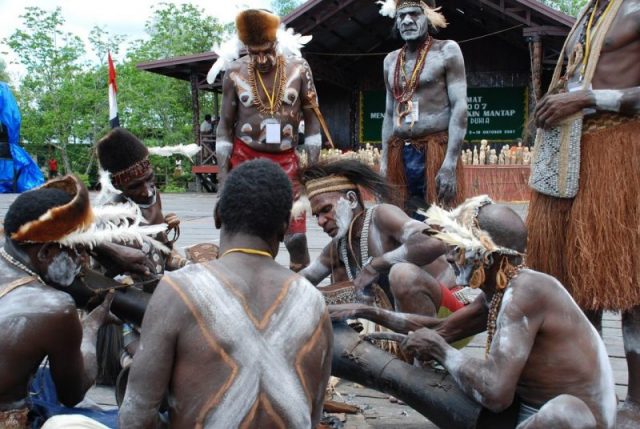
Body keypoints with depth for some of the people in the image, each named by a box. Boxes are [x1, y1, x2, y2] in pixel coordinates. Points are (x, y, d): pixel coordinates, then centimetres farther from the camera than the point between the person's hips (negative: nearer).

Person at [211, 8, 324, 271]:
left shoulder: (298, 68, -5)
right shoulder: (235, 73, -6)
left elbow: (311, 117, 4)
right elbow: (225, 124, 1)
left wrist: (314, 163, 0)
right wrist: (222, 169, -3)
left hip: (285, 158, 0)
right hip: (245, 157, 0)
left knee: (296, 226, -1)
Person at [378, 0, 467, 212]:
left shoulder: (447, 51, -1)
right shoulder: (391, 60, 16)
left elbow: (459, 107, -8)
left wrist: (450, 162, -18)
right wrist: (384, 161, 11)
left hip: (436, 153, -5)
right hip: (399, 156, 5)